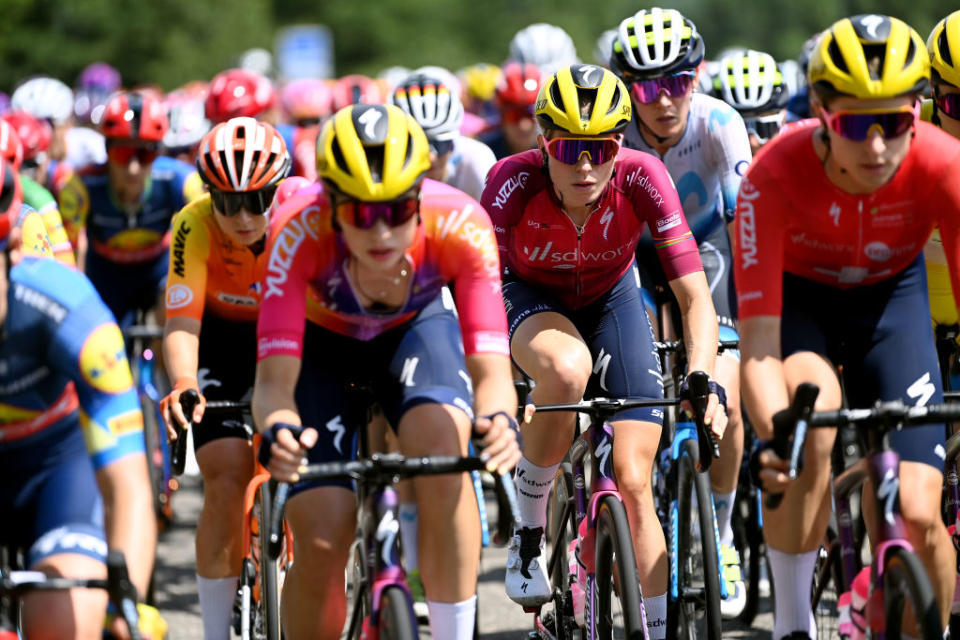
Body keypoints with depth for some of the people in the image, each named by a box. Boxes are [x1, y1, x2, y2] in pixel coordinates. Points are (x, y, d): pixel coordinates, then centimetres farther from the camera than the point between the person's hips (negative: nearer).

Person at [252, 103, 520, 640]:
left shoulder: (459, 226, -35)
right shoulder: (300, 230, -37)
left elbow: (490, 366, -37)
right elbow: (274, 379, -40)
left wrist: (499, 419, -59)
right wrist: (278, 431, -62)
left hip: (416, 325, 0)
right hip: (322, 341, 0)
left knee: (442, 450, -32)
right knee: (322, 543, -15)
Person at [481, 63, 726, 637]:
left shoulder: (641, 177, -30)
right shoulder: (515, 181, -33)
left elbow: (695, 294, -30)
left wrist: (703, 381, -46)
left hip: (611, 298, 2)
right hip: (532, 296, -1)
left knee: (634, 481, -9)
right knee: (567, 370, -37)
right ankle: (529, 530, -16)